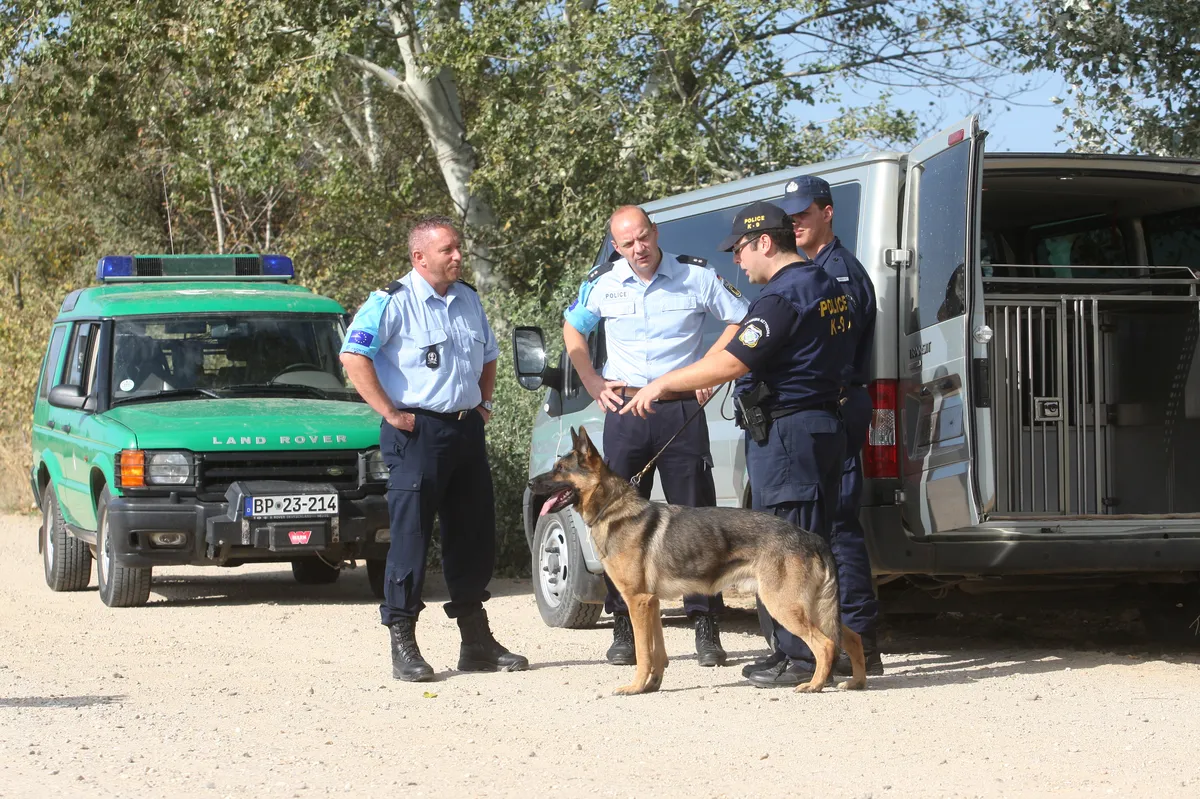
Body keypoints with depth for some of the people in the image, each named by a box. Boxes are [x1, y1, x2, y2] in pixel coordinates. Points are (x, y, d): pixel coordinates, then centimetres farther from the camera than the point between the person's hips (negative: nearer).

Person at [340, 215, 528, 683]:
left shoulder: (468, 300, 14)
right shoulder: (393, 303, -9)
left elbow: (488, 356, 30)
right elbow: (353, 355, -17)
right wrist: (388, 411, -16)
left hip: (467, 429, 7)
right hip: (417, 430, -7)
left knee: (474, 535, 11)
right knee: (410, 537, -6)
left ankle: (476, 643, 20)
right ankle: (403, 646, -1)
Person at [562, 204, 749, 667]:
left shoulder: (696, 277, -2)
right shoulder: (602, 284, 5)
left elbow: (740, 321, 7)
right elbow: (572, 329, 22)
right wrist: (592, 383, 10)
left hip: (681, 411, -2)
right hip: (624, 411, 2)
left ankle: (706, 629, 3)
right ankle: (624, 630, 10)